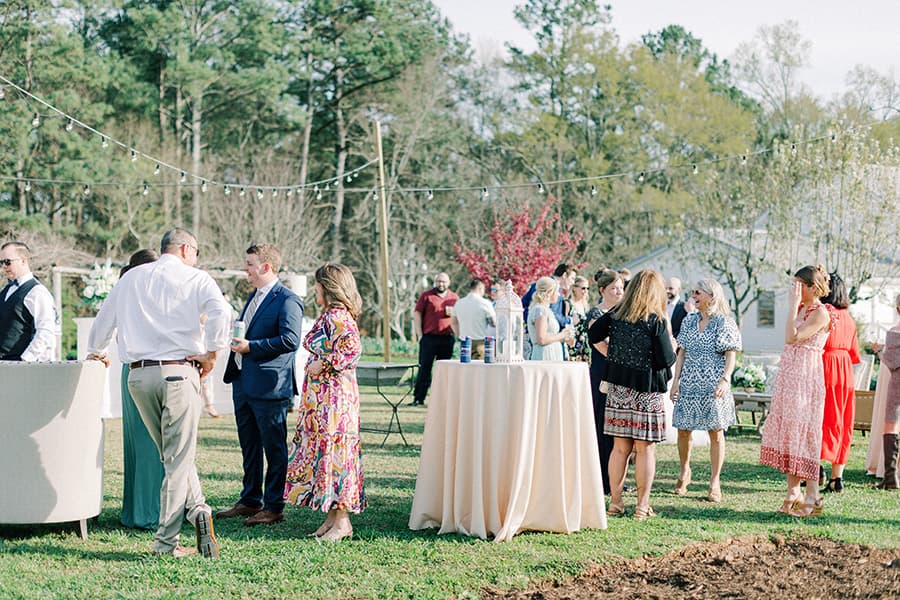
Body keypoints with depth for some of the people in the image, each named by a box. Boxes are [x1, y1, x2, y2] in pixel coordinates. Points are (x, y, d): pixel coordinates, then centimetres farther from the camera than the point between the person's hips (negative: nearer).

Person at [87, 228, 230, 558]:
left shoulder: (131, 277, 17)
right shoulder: (195, 278, 2)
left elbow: (104, 318, 26)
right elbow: (220, 311, -17)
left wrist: (96, 352, 44)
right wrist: (212, 353, -7)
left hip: (139, 375, 4)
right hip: (178, 370, -4)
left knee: (172, 453, 16)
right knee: (178, 458, 0)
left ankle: (197, 507, 2)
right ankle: (166, 542, -4)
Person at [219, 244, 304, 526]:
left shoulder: (287, 300, -12)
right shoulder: (254, 297, 18)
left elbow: (290, 340, -21)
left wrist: (250, 346, -20)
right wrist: (235, 338, 8)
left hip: (269, 386, -9)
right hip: (243, 384, 9)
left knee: (274, 449, 0)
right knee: (249, 447, 16)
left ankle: (274, 507, 7)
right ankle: (250, 501, 27)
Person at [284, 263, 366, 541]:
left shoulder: (338, 316, -15)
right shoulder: (328, 315, 16)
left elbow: (353, 347, -27)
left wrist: (323, 364, -20)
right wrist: (316, 364, 15)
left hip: (334, 396, -10)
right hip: (322, 396, 10)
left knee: (332, 449, -8)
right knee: (324, 449, 11)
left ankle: (342, 521, -4)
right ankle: (333, 517, 14)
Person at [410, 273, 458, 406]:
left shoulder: (455, 298, 13)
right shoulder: (426, 296, 5)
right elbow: (417, 314, 2)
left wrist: (453, 313, -4)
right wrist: (420, 335, -5)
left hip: (447, 338, 2)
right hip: (429, 337, -2)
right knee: (424, 368, -2)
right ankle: (418, 398, 1)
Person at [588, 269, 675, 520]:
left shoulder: (616, 314, 1)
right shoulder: (656, 321, -13)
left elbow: (593, 334, 11)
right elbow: (666, 360, -12)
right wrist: (671, 342, 7)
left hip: (618, 388, 5)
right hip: (646, 393, -4)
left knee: (620, 447, 10)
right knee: (645, 449, 3)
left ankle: (615, 502, 13)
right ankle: (642, 506, 6)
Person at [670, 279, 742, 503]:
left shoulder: (724, 322, -3)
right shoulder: (689, 321, 11)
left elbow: (731, 355, -6)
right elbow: (681, 353, 13)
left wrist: (725, 379, -19)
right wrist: (676, 379, 4)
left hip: (714, 386, -4)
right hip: (689, 383, 4)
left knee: (716, 433, -1)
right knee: (683, 430, 6)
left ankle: (715, 482, 4)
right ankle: (684, 471, 27)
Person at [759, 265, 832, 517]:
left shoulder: (820, 313, -11)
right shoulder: (801, 310, 14)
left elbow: (792, 337, -21)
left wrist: (793, 305, -17)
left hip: (806, 378, -9)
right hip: (788, 377, 9)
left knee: (803, 433, -7)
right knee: (787, 432, 8)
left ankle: (812, 498, -2)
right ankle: (793, 494, 13)